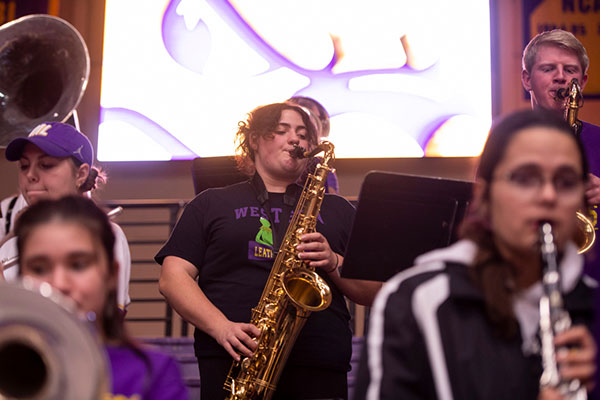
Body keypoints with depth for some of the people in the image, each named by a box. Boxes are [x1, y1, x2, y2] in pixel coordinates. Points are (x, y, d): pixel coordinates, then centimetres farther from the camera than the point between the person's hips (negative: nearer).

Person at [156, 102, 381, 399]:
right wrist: (222, 327, -11)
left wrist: (334, 264, -5)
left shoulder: (337, 210, 21)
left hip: (319, 372, 1)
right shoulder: (212, 204, 16)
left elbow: (376, 293, 14)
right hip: (232, 363, -1)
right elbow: (172, 278, 5)